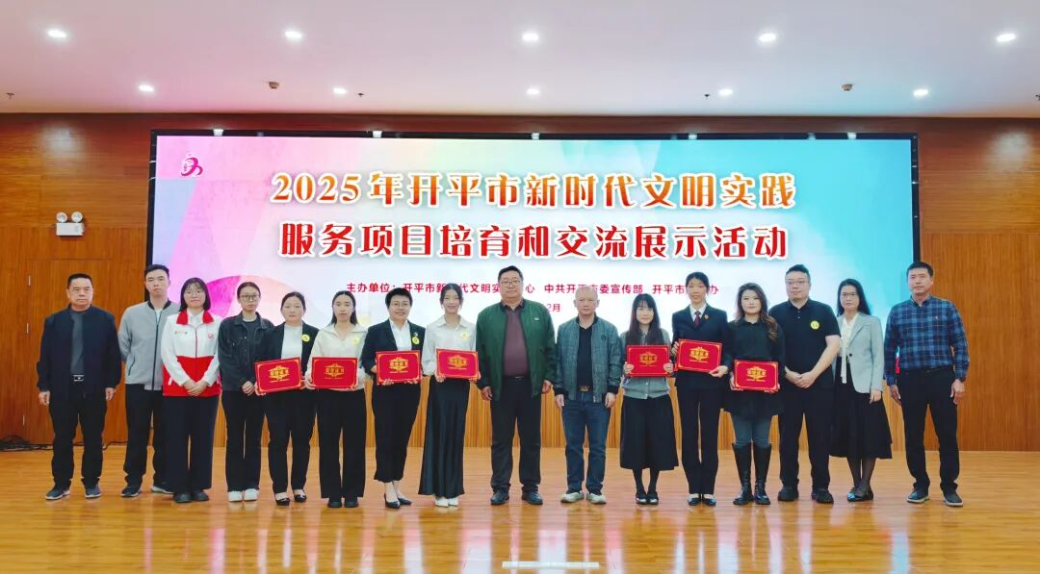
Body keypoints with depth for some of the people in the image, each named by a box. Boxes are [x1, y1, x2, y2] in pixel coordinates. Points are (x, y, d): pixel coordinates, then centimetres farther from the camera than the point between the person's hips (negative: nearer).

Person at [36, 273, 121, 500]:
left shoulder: (105, 319, 1)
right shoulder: (53, 321, 5)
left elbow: (113, 354, 0)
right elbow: (45, 356, 5)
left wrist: (111, 382, -5)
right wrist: (44, 386, -1)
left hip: (94, 388, -1)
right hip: (61, 388, 1)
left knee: (93, 438, 6)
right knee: (62, 439, 7)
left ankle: (91, 483, 17)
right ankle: (61, 483, 17)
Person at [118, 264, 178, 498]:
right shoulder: (131, 313, 3)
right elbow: (122, 346, 9)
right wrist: (137, 366, 8)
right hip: (138, 383, 1)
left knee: (165, 434, 7)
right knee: (137, 434, 5)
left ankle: (162, 479, 18)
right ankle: (134, 480, 14)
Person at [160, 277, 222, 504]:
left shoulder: (217, 323, 4)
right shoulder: (172, 321, 5)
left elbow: (219, 356, 0)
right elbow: (168, 355, -2)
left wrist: (204, 382, -12)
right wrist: (186, 381, -11)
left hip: (207, 388, 0)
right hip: (177, 388, 0)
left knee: (203, 437, 3)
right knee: (177, 437, 0)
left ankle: (199, 486, 12)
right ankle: (179, 487, 7)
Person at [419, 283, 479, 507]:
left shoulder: (471, 328, 5)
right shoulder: (432, 328, 1)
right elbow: (426, 360, 0)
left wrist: (475, 373, -13)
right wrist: (435, 371, -19)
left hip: (461, 386, 2)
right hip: (440, 385, -1)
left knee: (457, 435, 6)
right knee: (439, 434, -1)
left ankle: (453, 490, 16)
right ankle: (438, 490, 8)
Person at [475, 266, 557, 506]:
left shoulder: (540, 312, 6)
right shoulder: (486, 315, 4)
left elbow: (550, 348, 5)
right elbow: (480, 352, 3)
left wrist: (549, 376, -2)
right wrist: (483, 382, -2)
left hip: (531, 384, 1)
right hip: (500, 386, 0)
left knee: (531, 439, 7)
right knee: (501, 439, 6)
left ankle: (531, 488, 16)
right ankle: (500, 488, 14)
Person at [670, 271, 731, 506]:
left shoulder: (719, 316, 6)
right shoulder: (678, 317, 10)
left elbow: (727, 348, 2)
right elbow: (676, 346, 9)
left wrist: (725, 366, -17)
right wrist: (673, 351, -13)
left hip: (711, 382, -1)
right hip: (686, 382, 1)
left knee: (710, 435, 3)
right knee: (689, 435, 4)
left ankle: (708, 489, 11)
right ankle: (693, 489, 12)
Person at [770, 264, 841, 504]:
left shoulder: (824, 311, 3)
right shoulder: (776, 313, 4)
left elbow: (834, 345, -4)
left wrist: (813, 374, -13)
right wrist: (788, 374, -10)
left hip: (820, 383, 0)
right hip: (787, 384, 1)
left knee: (820, 436, 3)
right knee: (788, 437, 4)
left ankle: (821, 486, 11)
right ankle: (789, 485, 12)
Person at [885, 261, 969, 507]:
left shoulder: (947, 308, 2)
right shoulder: (897, 312, 5)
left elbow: (960, 345, 1)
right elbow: (889, 349, 8)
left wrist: (960, 378, -5)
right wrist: (891, 381, 4)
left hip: (942, 377, -1)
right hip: (910, 380, 1)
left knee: (947, 435, 1)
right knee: (913, 437, 6)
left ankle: (949, 488, 12)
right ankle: (920, 485, 18)